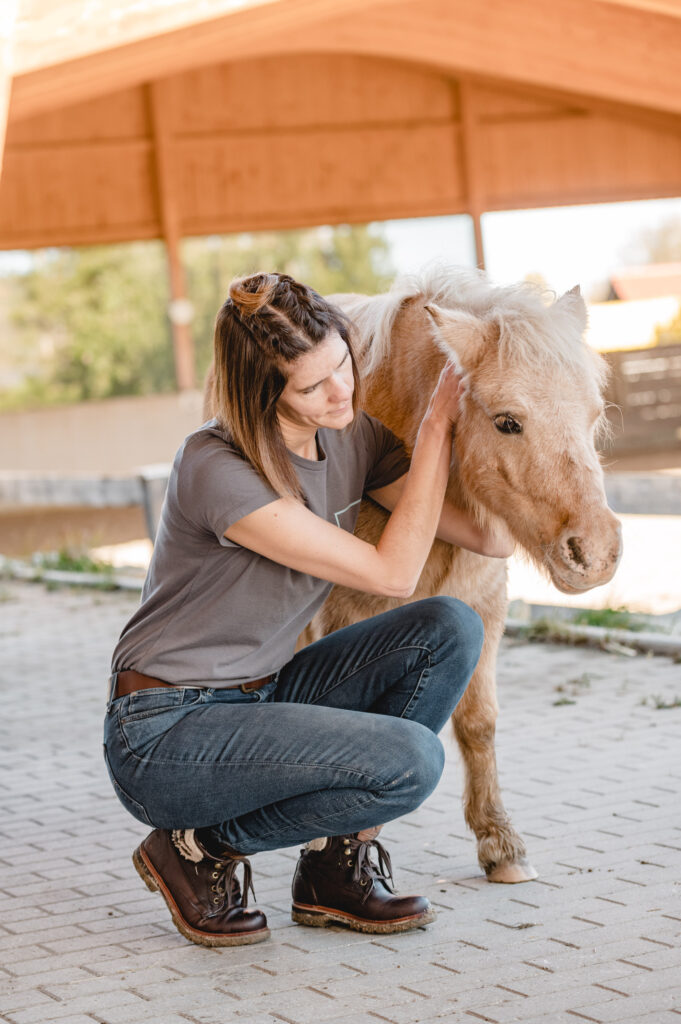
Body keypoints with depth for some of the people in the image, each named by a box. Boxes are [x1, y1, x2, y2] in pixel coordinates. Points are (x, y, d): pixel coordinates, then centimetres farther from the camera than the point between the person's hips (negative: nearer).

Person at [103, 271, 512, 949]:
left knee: (450, 629, -11)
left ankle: (337, 867, -1)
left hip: (259, 699, 8)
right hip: (163, 737, -8)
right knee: (410, 759, -26)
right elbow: (391, 572, -23)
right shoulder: (215, 468, -25)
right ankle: (197, 846, -3)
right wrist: (437, 424, -19)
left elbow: (493, 537, -3)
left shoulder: (353, 438, 0)